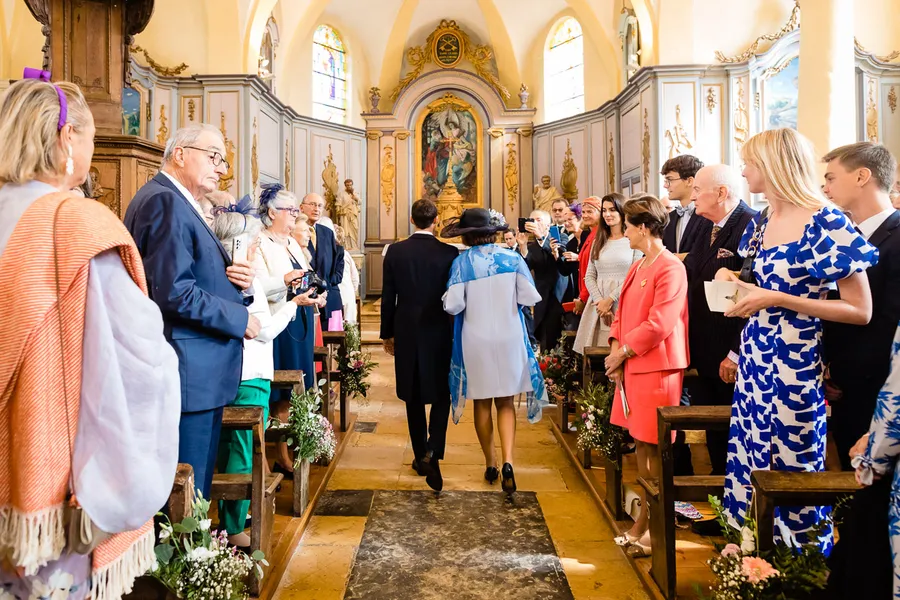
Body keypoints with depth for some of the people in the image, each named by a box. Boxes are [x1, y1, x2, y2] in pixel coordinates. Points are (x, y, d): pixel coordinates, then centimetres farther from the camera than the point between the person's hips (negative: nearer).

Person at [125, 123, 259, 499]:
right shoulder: (165, 201, -14)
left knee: (196, 485, 16)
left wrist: (236, 279, 0)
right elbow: (173, 292, -23)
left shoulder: (180, 203, 19)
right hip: (186, 374, -10)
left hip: (200, 374, 10)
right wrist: (240, 319, -13)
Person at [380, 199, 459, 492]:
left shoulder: (395, 251, -5)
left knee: (413, 397, 14)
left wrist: (387, 333, 10)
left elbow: (388, 297, -1)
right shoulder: (449, 253, -8)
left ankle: (421, 456, 24)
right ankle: (432, 452, -7)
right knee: (441, 394, 11)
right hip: (439, 334, -1)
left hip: (406, 334, 2)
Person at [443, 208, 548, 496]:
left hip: (475, 341, -1)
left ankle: (490, 464, 24)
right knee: (506, 402, 12)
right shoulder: (512, 258, -7)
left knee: (482, 402, 14)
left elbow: (453, 305, -14)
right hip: (508, 339, 1)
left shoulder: (462, 262, -10)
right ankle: (507, 461, -5)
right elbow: (530, 298, -6)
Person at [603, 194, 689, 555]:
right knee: (641, 446, 15)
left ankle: (651, 528, 13)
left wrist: (623, 353, -12)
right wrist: (615, 349, 1)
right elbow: (623, 313, 15)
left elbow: (658, 325, -20)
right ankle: (643, 523, 26)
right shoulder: (637, 267, 14)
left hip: (657, 369, -9)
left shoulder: (670, 268, -14)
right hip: (632, 367, 9)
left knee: (653, 450, 0)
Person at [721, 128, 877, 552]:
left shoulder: (827, 223, -13)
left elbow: (860, 311, -14)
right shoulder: (760, 224, 9)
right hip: (755, 358, 7)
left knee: (792, 463, 5)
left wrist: (777, 300, -19)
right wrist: (737, 284, 3)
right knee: (749, 456, 13)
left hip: (795, 362, -7)